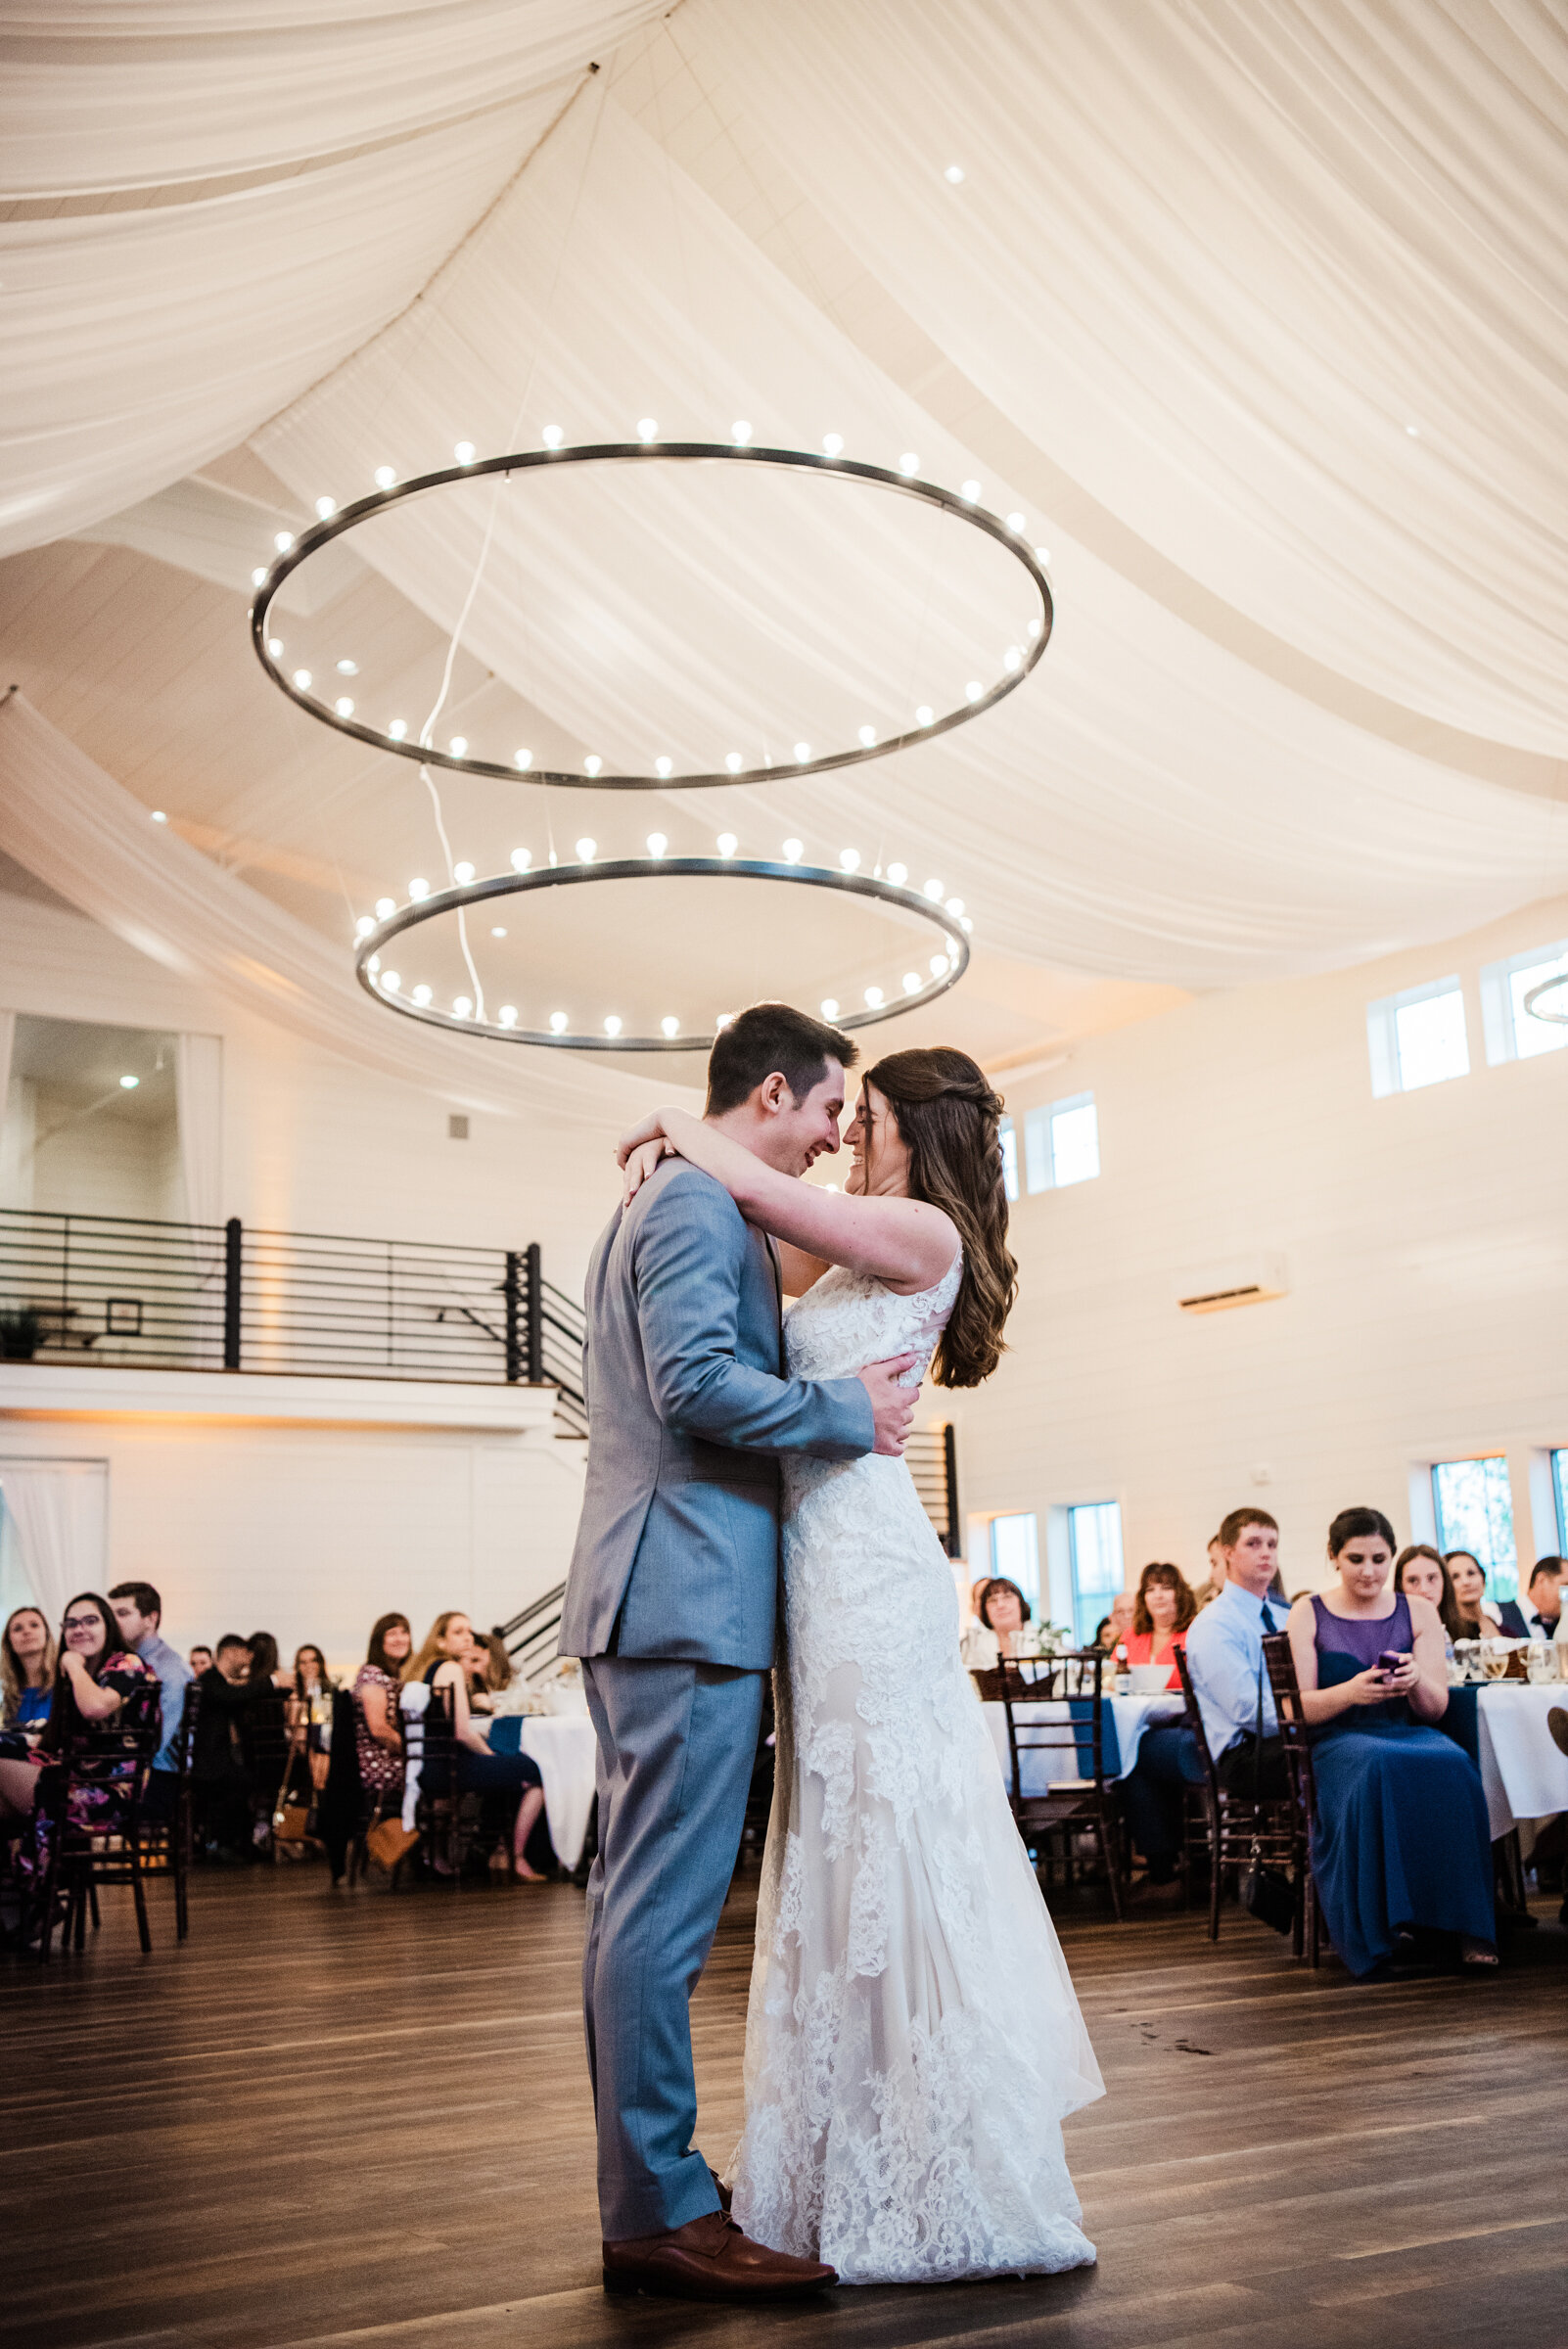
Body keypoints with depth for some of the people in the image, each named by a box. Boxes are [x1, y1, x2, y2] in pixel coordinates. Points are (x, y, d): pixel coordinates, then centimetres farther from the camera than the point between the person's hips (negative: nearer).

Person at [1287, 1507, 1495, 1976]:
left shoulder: (1419, 1611, 12)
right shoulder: (1307, 1614, 6)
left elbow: (1435, 1708, 6)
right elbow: (1298, 1708, -1)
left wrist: (1415, 1682, -18)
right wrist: (1350, 1692, -21)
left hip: (1410, 1731, 2)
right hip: (1339, 1740, -2)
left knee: (1453, 1767, -33)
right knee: (1380, 1768, -38)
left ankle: (1463, 1926, -27)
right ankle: (1382, 1929, -32)